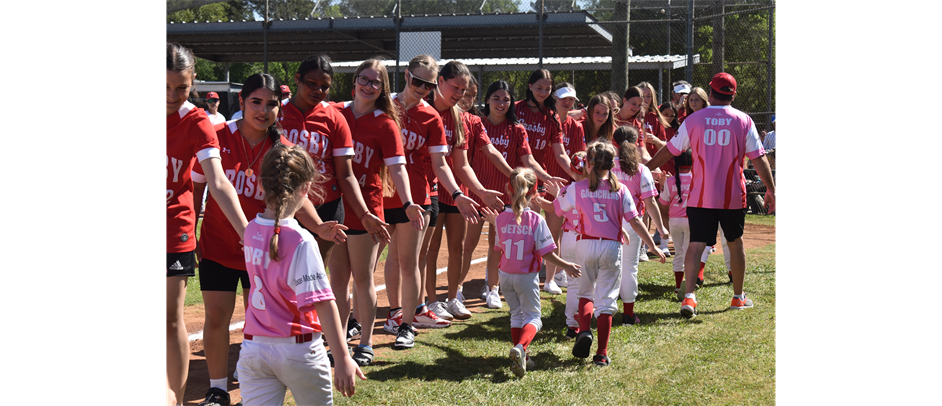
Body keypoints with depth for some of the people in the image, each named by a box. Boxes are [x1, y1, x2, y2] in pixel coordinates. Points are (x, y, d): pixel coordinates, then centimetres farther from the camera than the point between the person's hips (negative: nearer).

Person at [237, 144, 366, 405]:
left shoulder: (252, 230, 1)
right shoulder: (300, 241, -18)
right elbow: (321, 301, -24)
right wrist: (342, 357, -25)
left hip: (253, 351, 5)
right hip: (298, 350, -4)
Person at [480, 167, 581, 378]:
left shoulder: (501, 218, -5)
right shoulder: (536, 220, -16)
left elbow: (500, 247, 8)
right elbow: (546, 253, -14)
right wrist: (566, 266, 0)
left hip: (505, 275, 4)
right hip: (527, 276, -3)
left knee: (516, 314, 19)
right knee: (533, 316, 7)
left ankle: (521, 358, 12)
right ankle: (520, 347, -22)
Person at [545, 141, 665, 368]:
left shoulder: (578, 188, 1)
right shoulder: (620, 190, 0)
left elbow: (561, 208, 17)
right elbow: (634, 222, -1)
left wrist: (557, 193, 39)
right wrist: (653, 247, 6)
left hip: (586, 245, 0)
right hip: (612, 247, 0)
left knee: (585, 292, 20)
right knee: (606, 300, 3)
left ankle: (584, 331, -7)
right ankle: (601, 354, 0)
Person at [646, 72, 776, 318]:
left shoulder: (694, 120, -1)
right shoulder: (743, 121, -2)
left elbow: (669, 151, 6)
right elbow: (758, 158, -2)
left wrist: (644, 167, 20)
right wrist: (770, 189, 7)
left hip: (700, 196, 0)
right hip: (732, 196, 0)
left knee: (695, 245, -2)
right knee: (735, 243, 17)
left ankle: (689, 296, -20)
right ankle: (738, 297, 27)